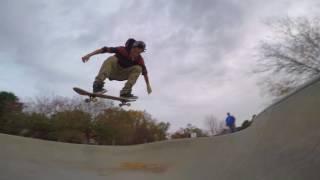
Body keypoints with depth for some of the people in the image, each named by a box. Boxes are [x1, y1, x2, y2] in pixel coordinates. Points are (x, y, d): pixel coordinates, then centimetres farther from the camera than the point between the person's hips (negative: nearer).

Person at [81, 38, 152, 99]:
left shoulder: (140, 60, -13)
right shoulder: (123, 50, -22)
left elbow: (144, 71, -3)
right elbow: (106, 49, -26)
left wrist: (148, 85, -1)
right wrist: (89, 55, -31)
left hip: (122, 75, 3)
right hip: (112, 71, -3)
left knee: (138, 69, -18)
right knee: (112, 59, -33)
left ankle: (125, 92, -23)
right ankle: (97, 85, -42)